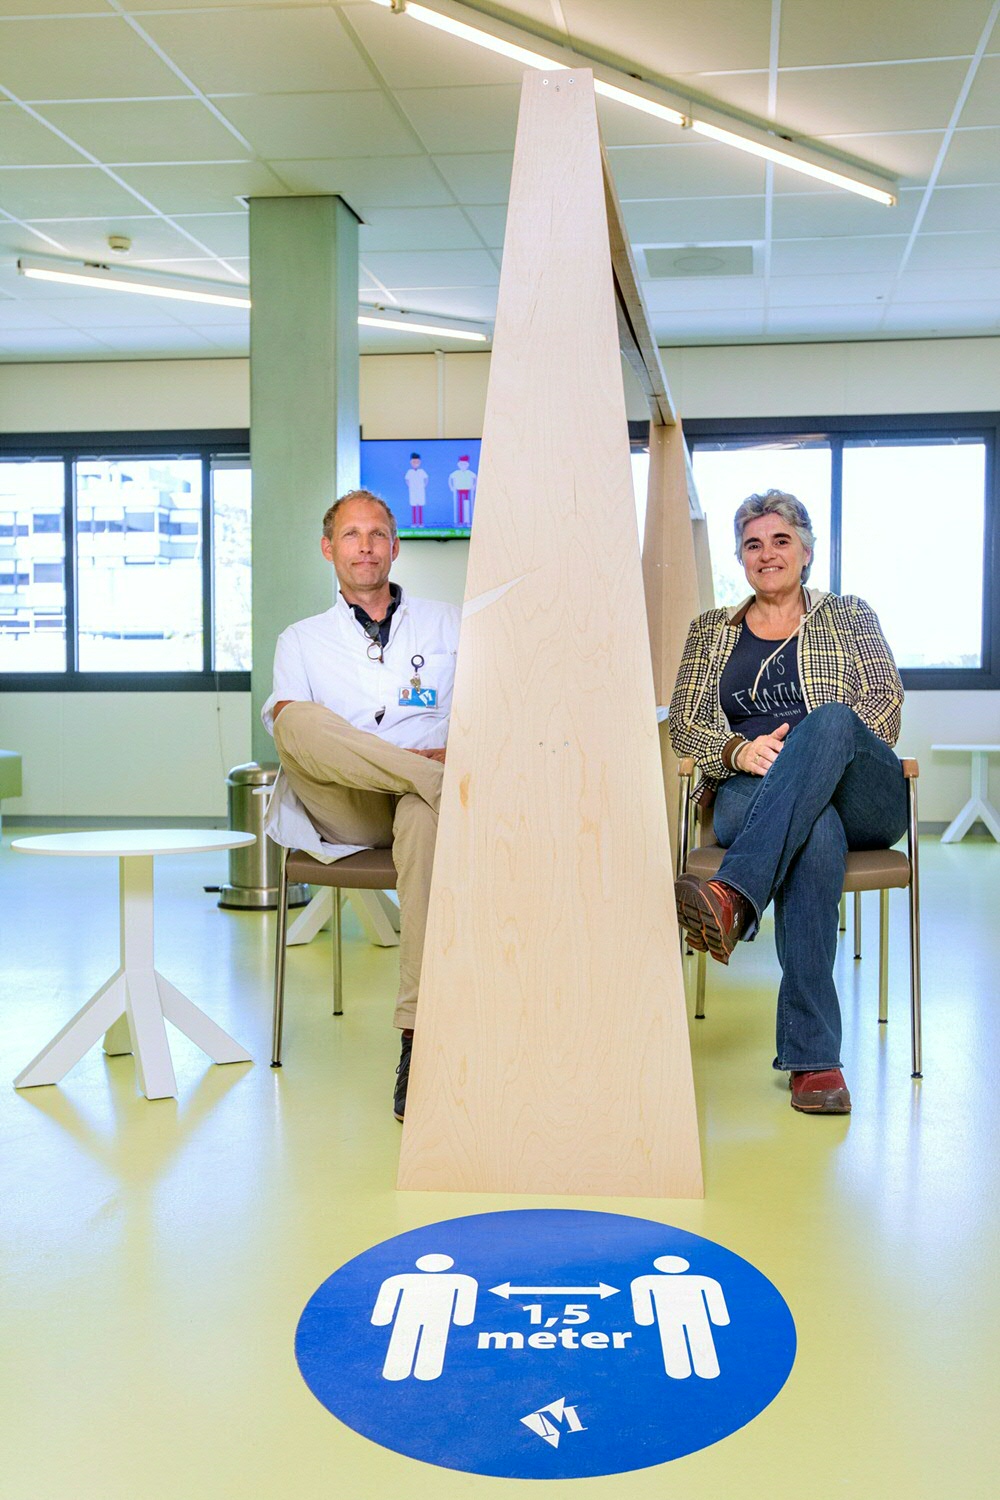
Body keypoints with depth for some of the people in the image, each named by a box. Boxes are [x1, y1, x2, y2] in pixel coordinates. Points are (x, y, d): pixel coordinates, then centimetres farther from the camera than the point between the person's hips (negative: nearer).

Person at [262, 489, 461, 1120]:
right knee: (299, 720, -31)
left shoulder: (450, 624, 23)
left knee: (424, 818, -40)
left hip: (419, 800, 0)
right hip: (340, 813, 1)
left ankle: (419, 1039, -44)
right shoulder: (303, 640, 23)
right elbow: (286, 730, 5)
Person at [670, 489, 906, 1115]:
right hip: (751, 796, 0)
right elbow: (684, 722, 11)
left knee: (828, 720, -37)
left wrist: (802, 755, -13)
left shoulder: (849, 617, 18)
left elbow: (885, 708, 4)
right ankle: (813, 1057, -44)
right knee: (817, 832, -39)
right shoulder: (711, 630, 23)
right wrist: (741, 750, -11)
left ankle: (733, 897, -53)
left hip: (863, 798, 0)